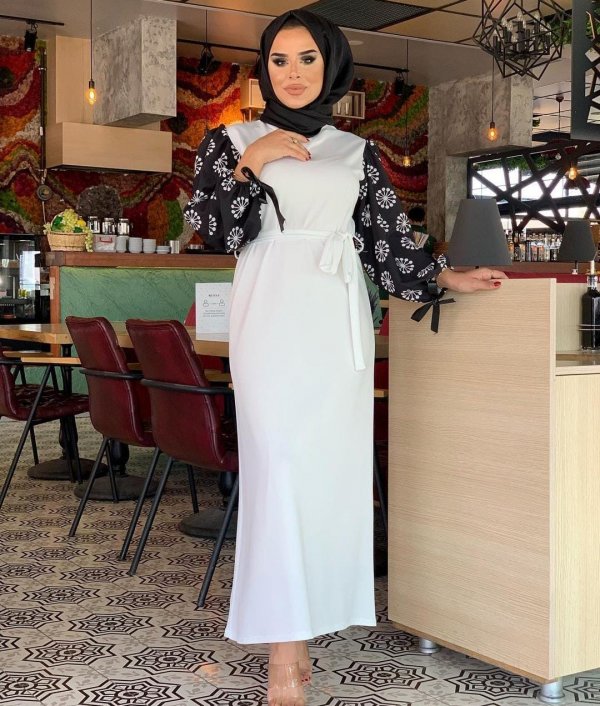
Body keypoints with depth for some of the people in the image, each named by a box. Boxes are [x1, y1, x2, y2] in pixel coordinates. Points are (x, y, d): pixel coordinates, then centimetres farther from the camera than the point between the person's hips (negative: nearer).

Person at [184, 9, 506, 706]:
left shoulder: (357, 152, 17)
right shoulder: (231, 141, 11)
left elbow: (386, 240, 12)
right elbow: (212, 228, -1)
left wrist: (446, 277, 2)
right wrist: (251, 163, -7)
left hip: (339, 323, 3)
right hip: (272, 319, -3)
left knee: (333, 466, 0)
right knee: (280, 465, -10)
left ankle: (300, 627, 11)